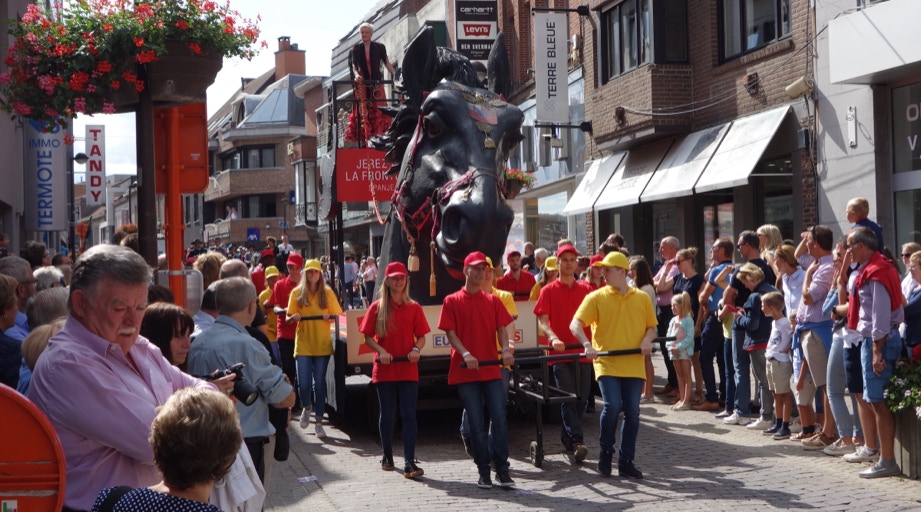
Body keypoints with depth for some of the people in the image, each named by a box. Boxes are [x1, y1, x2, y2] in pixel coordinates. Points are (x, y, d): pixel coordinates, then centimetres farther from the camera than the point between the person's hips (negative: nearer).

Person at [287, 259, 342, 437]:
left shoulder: (327, 293, 4)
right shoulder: (297, 293, 3)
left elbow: (339, 315, 6)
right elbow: (288, 318, 4)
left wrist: (329, 316, -14)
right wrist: (293, 318, -19)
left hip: (323, 345, 0)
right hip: (303, 345, 0)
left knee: (319, 383, 2)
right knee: (303, 383, -7)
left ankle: (319, 422, 11)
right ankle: (306, 407, 26)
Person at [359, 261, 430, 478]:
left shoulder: (414, 308, 5)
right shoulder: (377, 307, 3)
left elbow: (421, 337, 7)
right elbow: (368, 337, 4)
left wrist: (416, 349, -14)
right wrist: (381, 351, -14)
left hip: (408, 369, 0)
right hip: (384, 369, 0)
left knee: (409, 415, -6)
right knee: (387, 414, 9)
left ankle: (409, 463, -9)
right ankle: (387, 457, 25)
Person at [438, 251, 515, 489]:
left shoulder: (493, 300, 11)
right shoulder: (452, 301, 3)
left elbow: (501, 328, 4)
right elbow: (450, 333, -4)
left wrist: (506, 349, -16)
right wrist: (465, 354, -21)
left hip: (491, 370, 2)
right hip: (465, 372, -2)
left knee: (499, 420, -3)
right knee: (477, 424, 1)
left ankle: (502, 469, 5)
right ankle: (483, 472, 10)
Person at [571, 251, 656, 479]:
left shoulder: (642, 298, 9)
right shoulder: (596, 297, 1)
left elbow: (651, 327, 16)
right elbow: (575, 324, -6)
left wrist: (647, 340, -7)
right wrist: (587, 344, -24)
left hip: (634, 366, 3)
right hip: (607, 364, -3)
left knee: (632, 413, 4)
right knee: (612, 405, -17)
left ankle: (626, 462, 15)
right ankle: (605, 452, 6)